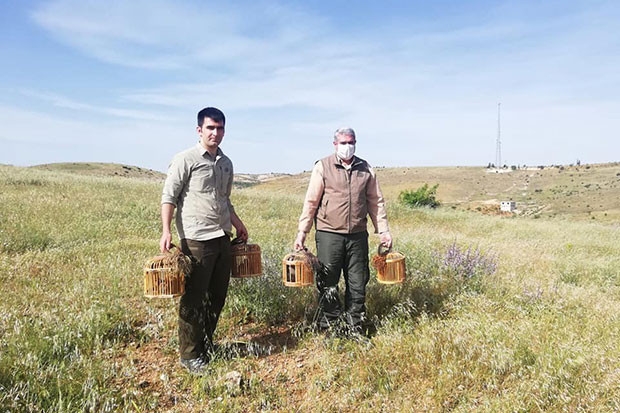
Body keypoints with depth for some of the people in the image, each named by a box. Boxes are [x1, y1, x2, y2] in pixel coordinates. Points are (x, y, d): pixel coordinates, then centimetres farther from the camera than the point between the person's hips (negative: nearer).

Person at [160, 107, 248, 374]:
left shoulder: (226, 163, 13)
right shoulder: (186, 159, -6)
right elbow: (168, 196, -9)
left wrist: (238, 224, 20)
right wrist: (166, 231, -19)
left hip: (223, 237, 7)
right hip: (196, 239, -7)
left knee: (218, 295, 14)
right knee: (194, 298, 2)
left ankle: (207, 344, 31)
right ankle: (190, 355, 16)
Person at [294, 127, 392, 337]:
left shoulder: (366, 169, 9)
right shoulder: (322, 167, -1)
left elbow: (376, 202, 13)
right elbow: (311, 202, -2)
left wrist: (383, 230, 9)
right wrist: (302, 232, -6)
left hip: (358, 235, 3)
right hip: (329, 235, -3)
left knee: (358, 284, 9)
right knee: (328, 285, 4)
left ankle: (355, 329, 23)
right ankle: (328, 329, 19)